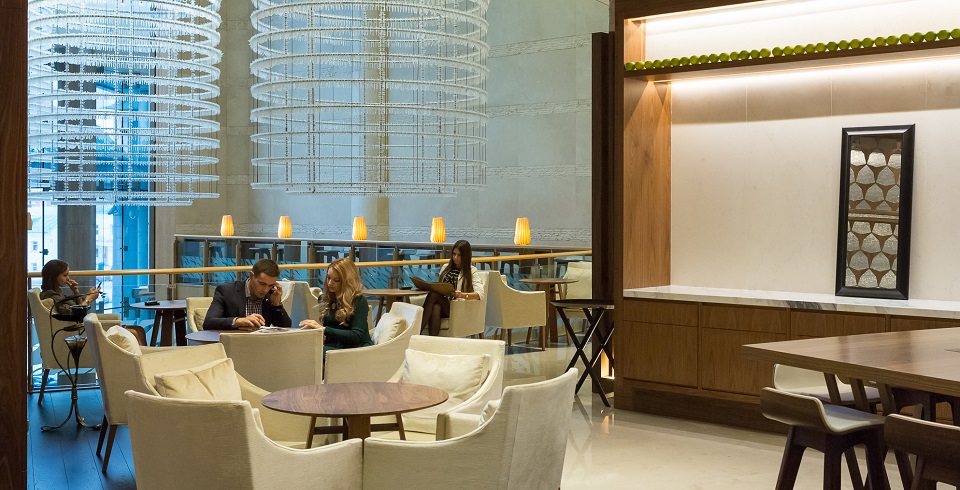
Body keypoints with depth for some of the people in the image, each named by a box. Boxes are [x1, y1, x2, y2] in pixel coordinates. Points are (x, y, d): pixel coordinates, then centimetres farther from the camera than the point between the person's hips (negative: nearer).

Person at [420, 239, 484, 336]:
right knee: (436, 307, -36)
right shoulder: (445, 267, 24)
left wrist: (463, 295, -28)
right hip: (441, 304, 4)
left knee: (433, 295, -32)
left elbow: (480, 294, -8)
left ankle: (418, 333, -39)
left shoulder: (471, 271, 7)